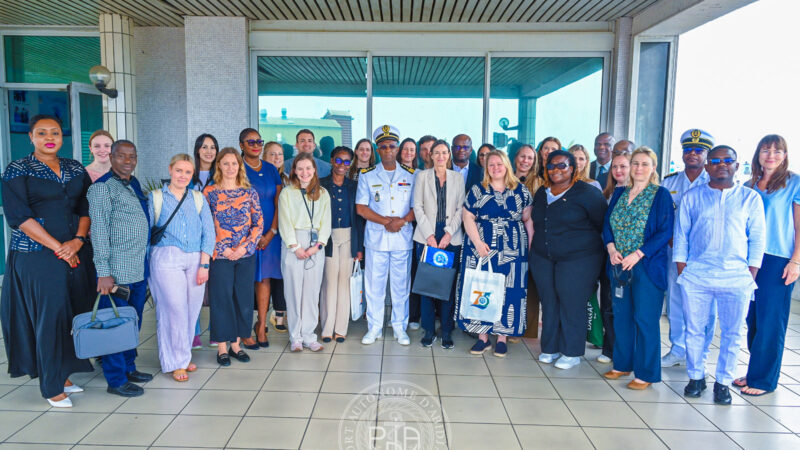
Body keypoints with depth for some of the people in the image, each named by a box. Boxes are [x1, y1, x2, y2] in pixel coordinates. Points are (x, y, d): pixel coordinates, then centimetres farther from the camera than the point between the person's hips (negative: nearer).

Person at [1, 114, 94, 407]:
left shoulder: (76, 170, 12)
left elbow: (87, 208, 9)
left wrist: (78, 240, -9)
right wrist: (58, 247, -14)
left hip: (74, 253, 4)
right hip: (37, 257, -4)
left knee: (73, 314, 7)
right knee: (49, 316, -1)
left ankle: (63, 375, 24)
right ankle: (51, 387, 13)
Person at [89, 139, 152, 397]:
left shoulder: (135, 186, 14)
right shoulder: (102, 188, -9)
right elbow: (99, 231, -13)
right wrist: (103, 272, -17)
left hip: (139, 270, 7)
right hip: (117, 272, -7)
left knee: (133, 322, 15)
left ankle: (129, 367, 29)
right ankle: (116, 380, 13)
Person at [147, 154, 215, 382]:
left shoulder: (198, 198, 13)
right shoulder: (155, 197, 8)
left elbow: (208, 232, 8)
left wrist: (204, 264, -1)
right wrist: (149, 264, 0)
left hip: (196, 260, 3)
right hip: (167, 260, -3)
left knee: (191, 310, 4)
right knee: (175, 309, -7)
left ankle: (183, 356, 22)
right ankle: (176, 363, 7)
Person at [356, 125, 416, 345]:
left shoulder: (410, 175, 7)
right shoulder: (367, 175, 5)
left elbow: (417, 207, 5)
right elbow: (361, 207, 0)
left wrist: (402, 221, -14)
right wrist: (385, 221, -11)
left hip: (402, 238, 0)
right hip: (375, 237, 0)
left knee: (401, 284, 6)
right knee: (374, 284, 4)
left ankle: (400, 327, 19)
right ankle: (374, 327, 18)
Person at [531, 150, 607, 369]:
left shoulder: (587, 193, -9)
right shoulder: (541, 193, 11)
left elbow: (603, 225, -4)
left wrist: (586, 242, -1)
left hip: (578, 260, -6)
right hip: (542, 259, 6)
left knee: (572, 305, -1)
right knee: (549, 303, 10)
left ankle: (572, 353, 14)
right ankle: (550, 348, 24)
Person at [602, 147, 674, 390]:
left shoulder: (661, 195, -3)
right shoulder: (619, 193, 12)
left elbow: (665, 231, -10)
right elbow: (607, 223, 11)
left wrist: (637, 254, -18)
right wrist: (611, 248, -7)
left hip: (647, 266, -5)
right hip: (619, 264, 5)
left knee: (645, 319, -1)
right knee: (621, 316, 12)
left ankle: (646, 374, 11)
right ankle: (622, 364, 27)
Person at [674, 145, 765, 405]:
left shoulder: (751, 198, 7)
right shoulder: (692, 197, 7)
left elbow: (757, 239, 7)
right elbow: (681, 235, 8)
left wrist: (752, 274, -1)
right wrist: (681, 271, 1)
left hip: (736, 278, 0)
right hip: (696, 276, 0)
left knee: (732, 333, 6)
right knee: (694, 330, 7)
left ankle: (723, 382, 21)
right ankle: (696, 377, 23)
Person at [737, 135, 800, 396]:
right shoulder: (750, 186, 13)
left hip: (778, 261, -5)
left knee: (770, 320, -1)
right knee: (752, 318, 8)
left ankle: (764, 379, 9)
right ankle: (754, 372, 19)